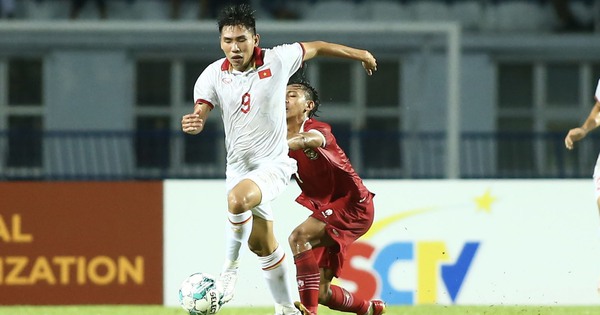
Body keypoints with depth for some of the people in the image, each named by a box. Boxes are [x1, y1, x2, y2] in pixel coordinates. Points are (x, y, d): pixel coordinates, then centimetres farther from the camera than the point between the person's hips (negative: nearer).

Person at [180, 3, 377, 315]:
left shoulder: (278, 60, -9)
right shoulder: (213, 75, -4)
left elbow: (317, 47, 7)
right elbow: (199, 113, -13)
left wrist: (360, 54, 21)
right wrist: (194, 123, -39)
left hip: (274, 163, -4)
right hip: (238, 165, 4)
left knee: (237, 199, -34)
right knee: (262, 245, 10)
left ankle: (230, 267, -15)